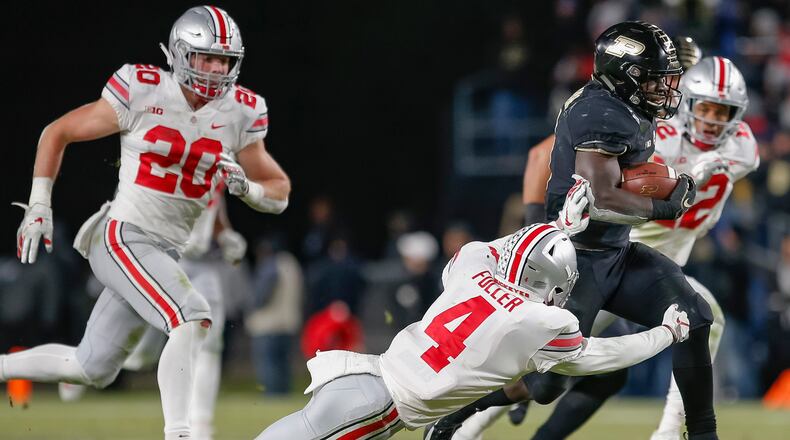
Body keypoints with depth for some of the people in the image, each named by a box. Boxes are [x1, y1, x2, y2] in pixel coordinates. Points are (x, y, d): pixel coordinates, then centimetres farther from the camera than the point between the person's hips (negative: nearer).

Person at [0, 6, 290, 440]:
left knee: (92, 370, 13)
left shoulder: (240, 113, 1)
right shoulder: (142, 93, -10)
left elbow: (279, 192, 10)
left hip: (165, 254, 6)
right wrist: (38, 206, -2)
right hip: (121, 238, -6)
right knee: (193, 319, -28)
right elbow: (57, 133, 2)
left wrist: (246, 187, -12)